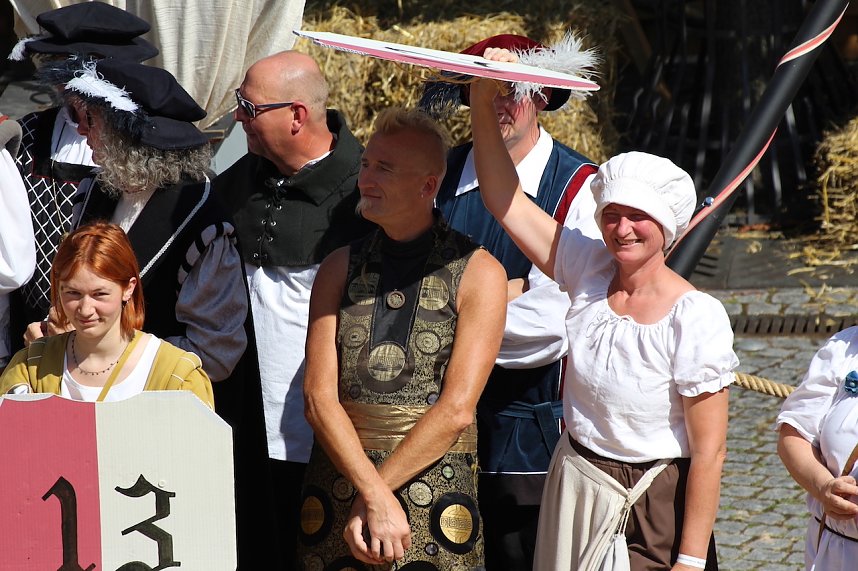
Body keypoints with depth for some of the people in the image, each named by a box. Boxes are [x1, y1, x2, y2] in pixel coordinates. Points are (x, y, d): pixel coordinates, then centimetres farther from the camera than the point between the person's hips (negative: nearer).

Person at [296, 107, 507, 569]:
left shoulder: (478, 273, -3)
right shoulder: (340, 268, 7)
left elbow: (457, 409, -11)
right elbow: (319, 396, -3)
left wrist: (375, 489, -13)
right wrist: (374, 494, -16)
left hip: (436, 480, -3)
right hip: (337, 475, 3)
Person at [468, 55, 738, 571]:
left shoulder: (697, 317, -17)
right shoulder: (589, 270, -3)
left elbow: (710, 452, -16)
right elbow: (505, 201, -3)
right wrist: (483, 102, -14)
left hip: (654, 506, -5)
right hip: (574, 487, 5)